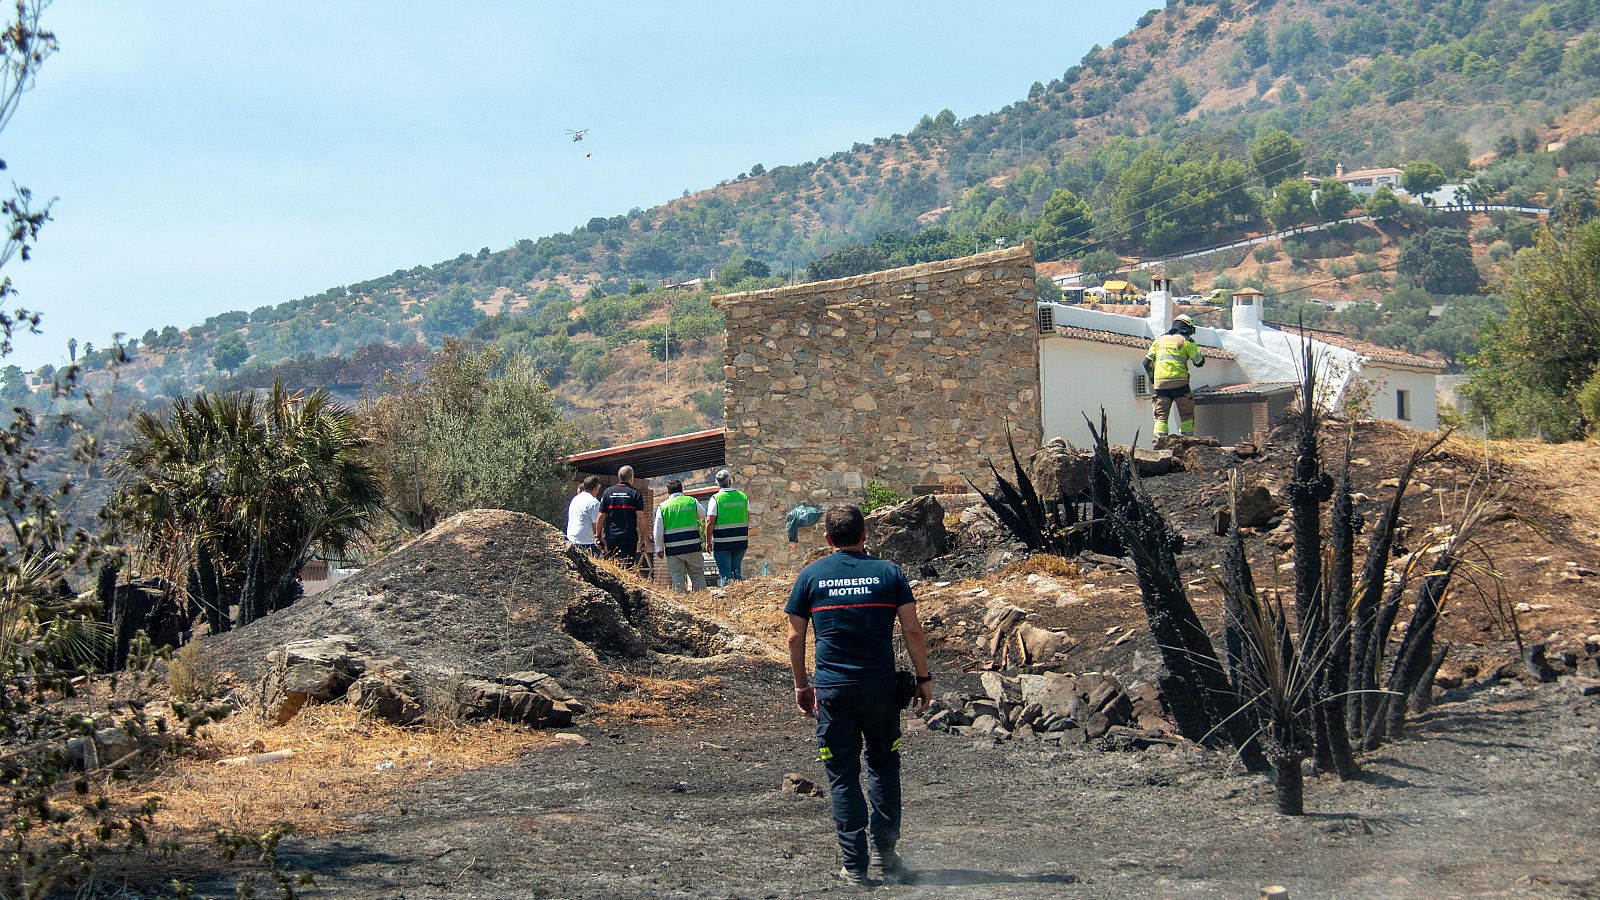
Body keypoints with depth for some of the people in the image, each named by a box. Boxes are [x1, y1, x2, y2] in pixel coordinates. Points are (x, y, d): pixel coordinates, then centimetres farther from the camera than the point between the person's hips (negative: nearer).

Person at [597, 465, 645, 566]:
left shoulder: (608, 492, 6)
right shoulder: (635, 493, -2)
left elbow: (601, 516, 5)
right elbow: (640, 517, -7)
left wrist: (599, 535, 12)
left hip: (611, 536, 3)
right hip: (629, 537, -3)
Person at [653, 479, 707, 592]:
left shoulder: (662, 507, 1)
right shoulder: (692, 501, 2)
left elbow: (658, 531, 0)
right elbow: (702, 517, 18)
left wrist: (659, 548, 7)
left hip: (673, 550, 0)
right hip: (693, 547, 0)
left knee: (677, 579, 4)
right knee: (698, 576, 8)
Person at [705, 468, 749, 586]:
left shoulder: (715, 499, -10)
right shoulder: (743, 497, 4)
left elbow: (710, 522, -13)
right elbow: (747, 519, 12)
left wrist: (708, 541, -5)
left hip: (722, 543, -4)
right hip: (741, 542, 4)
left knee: (725, 574, 1)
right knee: (737, 571, 14)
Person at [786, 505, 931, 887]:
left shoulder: (810, 575, 4)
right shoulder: (889, 572, 2)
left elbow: (795, 636, 5)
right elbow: (912, 630, -2)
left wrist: (801, 685, 15)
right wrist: (923, 678, 7)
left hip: (831, 690, 0)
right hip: (879, 686, 0)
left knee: (842, 776, 6)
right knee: (883, 765, 18)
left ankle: (854, 865, 5)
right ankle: (885, 851, 13)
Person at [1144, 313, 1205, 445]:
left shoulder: (1159, 340, 17)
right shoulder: (1186, 340, 4)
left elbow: (1147, 362, 13)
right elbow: (1199, 362, 2)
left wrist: (1152, 379, 23)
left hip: (1160, 383, 3)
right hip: (1179, 382, -3)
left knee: (1161, 415, 4)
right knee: (1186, 414, 7)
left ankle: (1159, 440, -11)